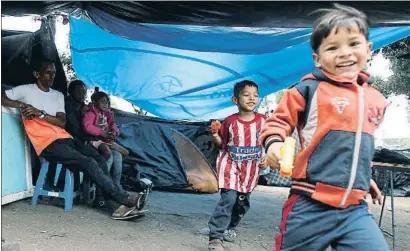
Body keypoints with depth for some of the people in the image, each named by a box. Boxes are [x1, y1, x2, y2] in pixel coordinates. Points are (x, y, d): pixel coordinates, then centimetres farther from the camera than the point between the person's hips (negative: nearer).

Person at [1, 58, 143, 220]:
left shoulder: (58, 95, 19)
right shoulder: (26, 90, 6)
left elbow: (62, 122, 7)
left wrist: (39, 113, -7)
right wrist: (21, 105, -9)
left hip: (65, 139, 6)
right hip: (48, 144, -6)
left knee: (99, 161, -15)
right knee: (89, 163, -22)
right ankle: (125, 199, -21)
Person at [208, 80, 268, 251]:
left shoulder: (262, 120, -3)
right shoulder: (230, 121, -9)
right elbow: (221, 144, 0)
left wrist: (265, 158, -2)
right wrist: (215, 135, -18)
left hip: (251, 168, 4)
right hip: (231, 165, -4)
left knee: (243, 201, 14)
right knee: (228, 198, -18)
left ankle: (230, 228, 39)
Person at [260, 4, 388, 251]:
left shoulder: (376, 99, 11)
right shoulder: (310, 89, -7)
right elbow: (280, 120, -2)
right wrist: (274, 143, -20)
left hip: (355, 208, 5)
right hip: (311, 205, -4)